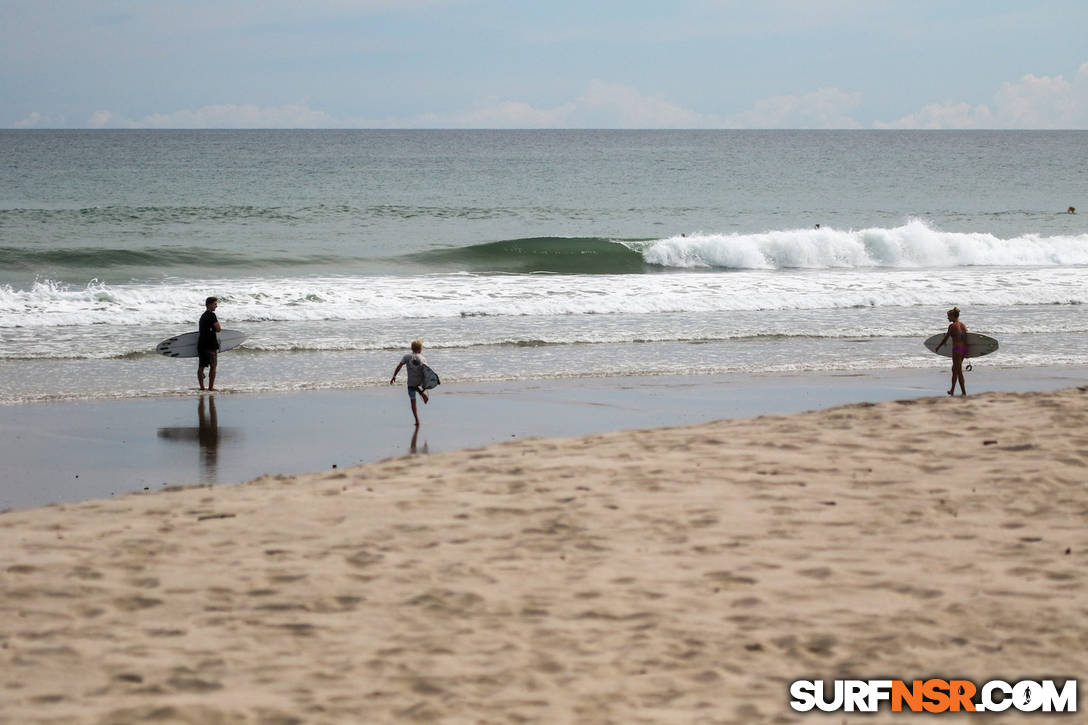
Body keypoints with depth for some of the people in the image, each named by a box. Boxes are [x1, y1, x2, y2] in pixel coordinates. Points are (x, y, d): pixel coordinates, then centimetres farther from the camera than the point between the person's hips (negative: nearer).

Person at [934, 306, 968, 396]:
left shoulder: (952, 326, -11)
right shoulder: (963, 325, 10)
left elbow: (945, 339, -7)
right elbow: (966, 339, 11)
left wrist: (938, 347, 7)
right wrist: (966, 352, 19)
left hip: (957, 349, -8)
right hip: (964, 349, 8)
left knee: (959, 372, 0)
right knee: (954, 369, 21)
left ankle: (964, 392, 0)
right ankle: (952, 390, 30)